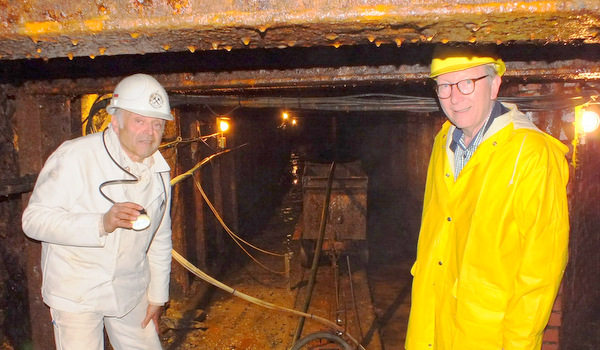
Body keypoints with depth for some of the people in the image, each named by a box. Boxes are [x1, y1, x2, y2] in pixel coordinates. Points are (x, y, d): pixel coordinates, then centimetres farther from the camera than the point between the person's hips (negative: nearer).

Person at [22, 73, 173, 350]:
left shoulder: (159, 170, 2)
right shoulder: (73, 157, -16)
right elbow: (34, 218, -19)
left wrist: (157, 295, 11)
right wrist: (101, 223, -32)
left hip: (131, 292, 5)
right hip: (76, 294, -4)